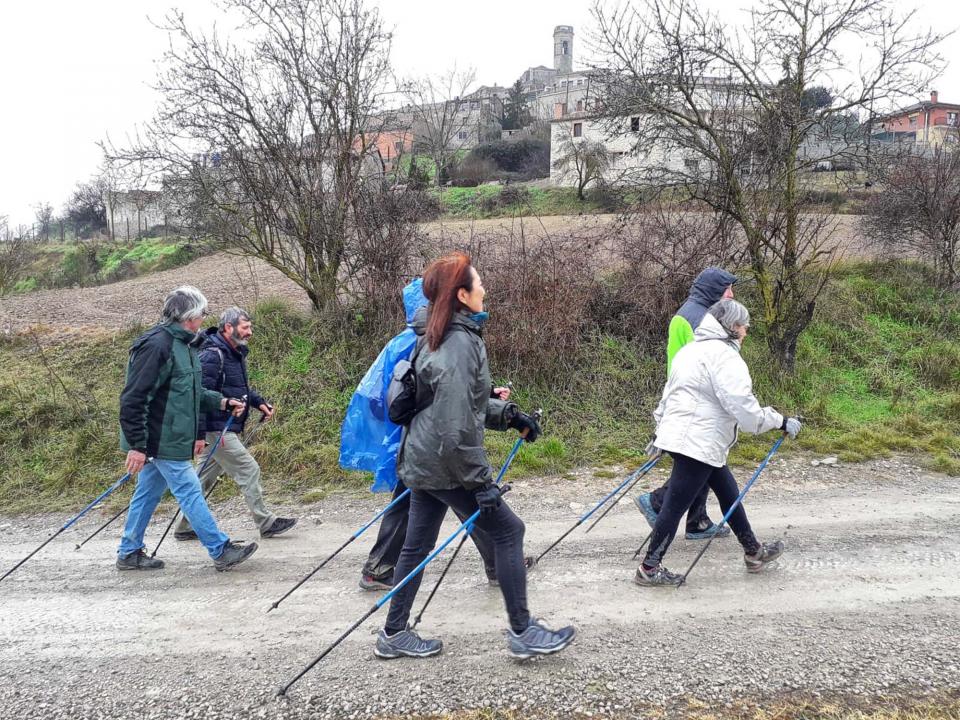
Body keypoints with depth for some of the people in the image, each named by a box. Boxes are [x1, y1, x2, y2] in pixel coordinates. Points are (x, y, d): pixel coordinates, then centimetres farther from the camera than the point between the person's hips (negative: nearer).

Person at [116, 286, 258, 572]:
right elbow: (133, 398, -23)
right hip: (162, 441, -10)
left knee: (148, 493, 16)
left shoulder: (182, 344, 12)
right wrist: (137, 445, -23)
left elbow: (191, 393, 23)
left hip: (159, 441, 10)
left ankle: (129, 553, 28)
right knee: (190, 493, -4)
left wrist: (222, 402, 14)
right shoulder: (156, 345, -20)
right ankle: (221, 551, 4)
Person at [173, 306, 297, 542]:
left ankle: (185, 528, 26)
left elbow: (241, 388, 26)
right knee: (249, 470, -5)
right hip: (217, 430, -10)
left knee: (205, 479, 16)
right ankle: (265, 523, 4)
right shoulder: (212, 355, -18)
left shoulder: (236, 354, 13)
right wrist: (199, 434, -25)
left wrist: (260, 402, 9)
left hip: (227, 430, 10)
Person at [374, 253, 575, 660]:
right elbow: (456, 428, -25)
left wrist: (508, 414, 13)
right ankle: (522, 632, 13)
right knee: (508, 531, 2)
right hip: (444, 466, -10)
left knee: (418, 545, 16)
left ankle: (393, 635, 29)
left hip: (423, 460, 10)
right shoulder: (458, 344, -22)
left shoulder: (438, 337, 10)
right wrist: (481, 481, -18)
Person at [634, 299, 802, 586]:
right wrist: (781, 422, -8)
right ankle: (649, 568, 7)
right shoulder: (725, 356, -15)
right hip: (698, 443, -11)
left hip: (679, 436, 11)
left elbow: (669, 391, 22)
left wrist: (660, 429, 28)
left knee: (729, 493, 20)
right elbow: (743, 406, -20)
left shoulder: (692, 348, 16)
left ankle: (753, 552, 33)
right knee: (676, 505, -2)